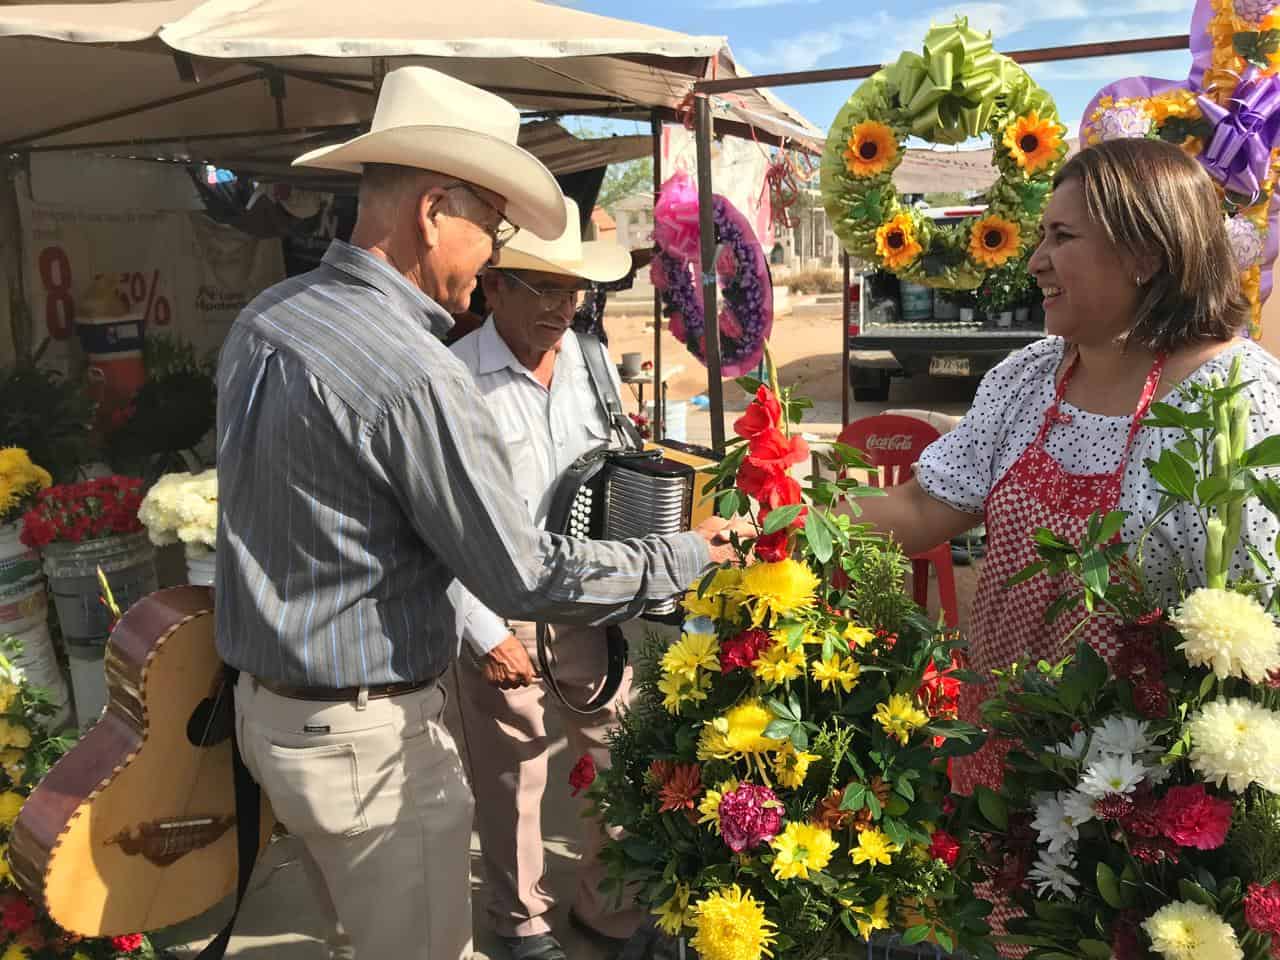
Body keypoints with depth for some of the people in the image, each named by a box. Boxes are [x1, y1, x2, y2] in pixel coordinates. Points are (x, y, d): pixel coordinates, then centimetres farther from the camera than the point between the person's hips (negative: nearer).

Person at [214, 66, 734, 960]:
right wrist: (686, 556, -9)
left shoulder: (262, 320, 2)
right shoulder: (413, 373, -26)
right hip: (366, 736, -9)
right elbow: (527, 578, -21)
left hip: (264, 705, 9)